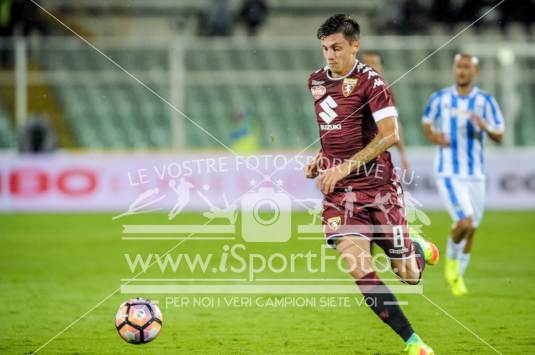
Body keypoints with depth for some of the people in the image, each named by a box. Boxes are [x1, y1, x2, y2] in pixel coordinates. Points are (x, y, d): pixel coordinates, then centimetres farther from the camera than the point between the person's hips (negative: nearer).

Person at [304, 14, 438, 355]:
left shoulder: (370, 81, -11)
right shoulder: (316, 81, 9)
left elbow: (390, 135, -21)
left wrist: (343, 167, -23)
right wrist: (320, 159, 8)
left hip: (378, 186, -4)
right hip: (338, 189, 4)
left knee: (408, 275, 1)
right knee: (358, 268, -16)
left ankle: (418, 248, 40)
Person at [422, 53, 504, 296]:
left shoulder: (485, 101, 1)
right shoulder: (439, 98, 1)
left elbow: (499, 136, 1)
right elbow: (426, 123, 15)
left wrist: (485, 127, -21)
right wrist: (433, 137, -7)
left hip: (475, 173, 2)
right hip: (448, 173, -2)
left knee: (471, 230, 7)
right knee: (465, 222, -20)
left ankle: (457, 276, 27)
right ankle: (451, 259, 8)